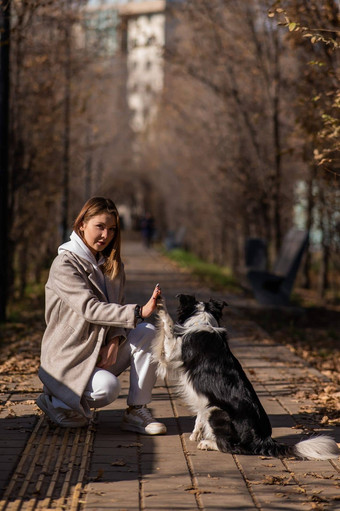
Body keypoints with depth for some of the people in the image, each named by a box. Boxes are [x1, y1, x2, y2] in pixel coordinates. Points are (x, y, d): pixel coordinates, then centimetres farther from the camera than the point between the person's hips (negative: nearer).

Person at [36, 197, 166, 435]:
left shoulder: (112, 264, 9)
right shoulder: (65, 265, -15)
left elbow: (116, 309, 8)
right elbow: (89, 308, -28)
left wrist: (114, 342, -15)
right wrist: (138, 311, -40)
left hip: (103, 351, 7)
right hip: (69, 358, -7)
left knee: (148, 333, -16)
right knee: (107, 387, -32)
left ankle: (137, 412, -11)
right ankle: (56, 401, -1)